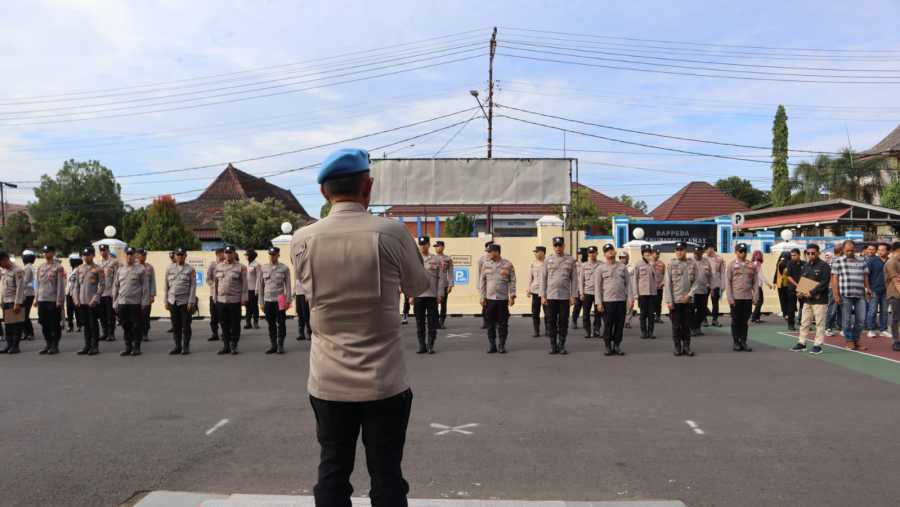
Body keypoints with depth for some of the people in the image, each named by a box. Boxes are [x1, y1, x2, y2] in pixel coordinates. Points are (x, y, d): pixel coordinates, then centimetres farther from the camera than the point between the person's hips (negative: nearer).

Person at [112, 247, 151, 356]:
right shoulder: (120, 270, 13)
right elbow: (115, 287, 15)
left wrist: (144, 302, -10)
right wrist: (115, 303, 10)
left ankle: (136, 347, 9)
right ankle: (128, 347, 17)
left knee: (137, 326, 0)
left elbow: (145, 287, -4)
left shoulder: (141, 269, -1)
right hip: (122, 303, 4)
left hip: (136, 303, -4)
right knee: (126, 326, 8)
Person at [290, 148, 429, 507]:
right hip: (384, 382, -2)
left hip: (328, 383, 2)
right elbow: (419, 285, 5)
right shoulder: (391, 232, -12)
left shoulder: (302, 240, -5)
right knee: (386, 476, 10)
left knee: (332, 474, 14)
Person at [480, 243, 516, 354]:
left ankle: (502, 346, 12)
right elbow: (482, 281, 7)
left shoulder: (508, 265, -1)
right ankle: (492, 345, 13)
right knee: (490, 323, 4)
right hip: (489, 299, 2)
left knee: (503, 323, 2)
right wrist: (482, 297, 2)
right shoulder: (486, 264, 5)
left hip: (503, 299, -2)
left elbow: (512, 281, 1)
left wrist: (512, 296, -6)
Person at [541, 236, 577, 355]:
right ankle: (553, 345, 12)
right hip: (550, 296, 1)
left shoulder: (570, 260, 3)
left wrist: (573, 296, -4)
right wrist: (543, 296, -1)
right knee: (551, 322, 3)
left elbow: (574, 279, 2)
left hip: (565, 296, -1)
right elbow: (543, 279, 5)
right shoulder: (548, 260, 5)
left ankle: (562, 345, 13)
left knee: (563, 322, 4)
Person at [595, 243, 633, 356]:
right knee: (608, 325, 1)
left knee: (620, 325, 5)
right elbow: (597, 287, 1)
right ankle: (608, 347, 12)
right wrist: (599, 303, -6)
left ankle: (617, 346, 16)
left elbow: (628, 283, 8)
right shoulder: (600, 269, 3)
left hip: (621, 300, 2)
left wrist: (631, 298, -1)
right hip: (607, 301, -2)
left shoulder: (623, 267, 10)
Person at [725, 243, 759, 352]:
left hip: (748, 298, 2)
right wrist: (730, 298, -8)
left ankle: (743, 342, 14)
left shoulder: (752, 265, 9)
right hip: (736, 298, -2)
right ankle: (736, 343, 10)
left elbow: (756, 282, 8)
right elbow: (727, 282, -2)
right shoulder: (731, 265, 1)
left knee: (745, 321, 6)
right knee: (736, 321, 3)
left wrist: (755, 296, 1)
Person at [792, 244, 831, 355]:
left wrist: (811, 292, -20)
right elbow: (800, 280, 18)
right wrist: (799, 291, 1)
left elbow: (824, 283, -16)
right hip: (807, 300, 7)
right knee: (804, 323, 11)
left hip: (820, 300, -7)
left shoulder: (823, 266, -8)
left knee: (819, 324, 0)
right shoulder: (805, 266, 12)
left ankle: (818, 345, 6)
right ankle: (801, 343, 19)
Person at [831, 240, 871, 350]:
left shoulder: (862, 262, 12)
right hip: (845, 296, -3)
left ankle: (857, 339, 21)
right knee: (847, 320, 3)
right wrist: (836, 295, -8)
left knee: (861, 319, 5)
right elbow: (834, 279, -2)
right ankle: (849, 341, 14)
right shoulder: (838, 262, 1)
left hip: (860, 295, 3)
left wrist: (867, 289, 5)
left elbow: (865, 278, 17)